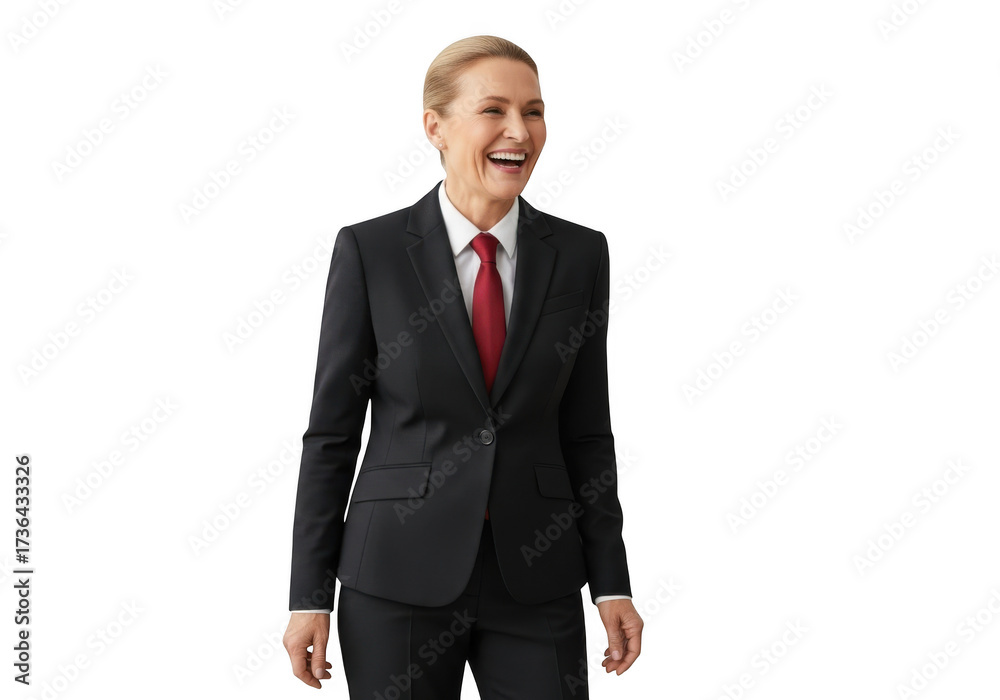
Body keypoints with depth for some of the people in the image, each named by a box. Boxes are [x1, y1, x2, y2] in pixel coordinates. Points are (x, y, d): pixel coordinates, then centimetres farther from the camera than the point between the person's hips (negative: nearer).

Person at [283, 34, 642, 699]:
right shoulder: (368, 251, -4)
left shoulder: (579, 254, 3)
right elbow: (331, 431, -1)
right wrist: (310, 595, -3)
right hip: (399, 576, -2)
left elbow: (587, 432, 7)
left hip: (536, 578, 2)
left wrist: (611, 584, 3)